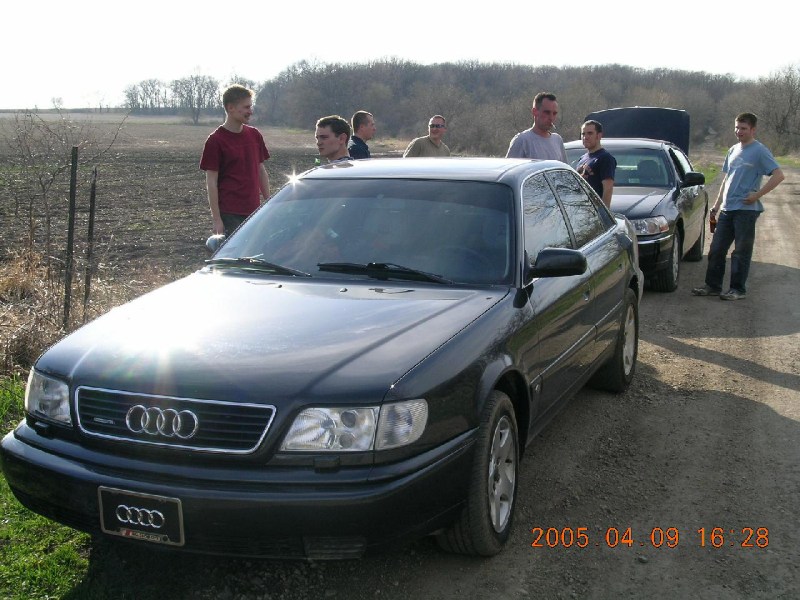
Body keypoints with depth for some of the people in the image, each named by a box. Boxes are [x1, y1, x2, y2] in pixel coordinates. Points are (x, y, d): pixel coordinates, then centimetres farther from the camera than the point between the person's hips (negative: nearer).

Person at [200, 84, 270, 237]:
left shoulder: (254, 135, 9)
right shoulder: (216, 141, -8)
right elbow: (211, 182, -9)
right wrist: (216, 219, -13)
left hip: (253, 211, 6)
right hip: (229, 215, -6)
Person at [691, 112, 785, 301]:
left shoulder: (760, 151, -8)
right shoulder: (733, 150, 14)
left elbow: (778, 175, -15)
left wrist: (757, 195, -17)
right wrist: (717, 204, 17)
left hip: (746, 209, -7)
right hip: (727, 209, 7)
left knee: (741, 252, 0)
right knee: (716, 249, 8)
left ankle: (738, 289, 8)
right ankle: (712, 285, 16)